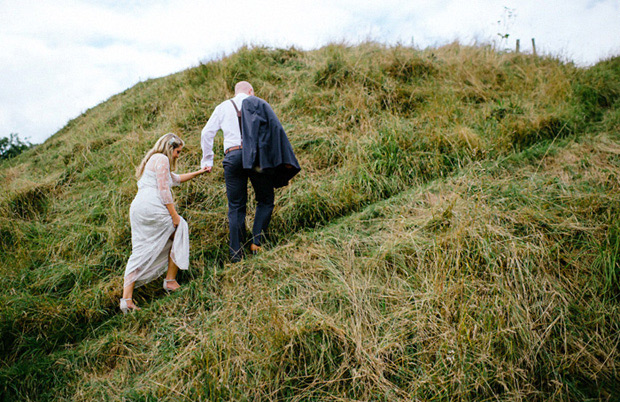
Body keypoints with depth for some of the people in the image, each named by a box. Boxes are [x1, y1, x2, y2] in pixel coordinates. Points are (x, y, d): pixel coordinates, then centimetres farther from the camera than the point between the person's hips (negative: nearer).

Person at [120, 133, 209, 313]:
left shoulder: (151, 160, 28)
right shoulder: (162, 159, -4)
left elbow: (176, 178, 40)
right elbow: (163, 191, -13)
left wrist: (197, 173, 43)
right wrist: (174, 215, -11)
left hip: (136, 209, 9)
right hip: (152, 209, -9)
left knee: (139, 253, 8)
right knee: (179, 229, 11)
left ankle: (126, 299, 2)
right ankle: (170, 281, 14)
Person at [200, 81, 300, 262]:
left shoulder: (223, 107, 17)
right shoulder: (259, 104, 12)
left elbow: (207, 133, 12)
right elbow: (276, 129, 3)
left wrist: (207, 160, 18)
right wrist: (285, 160, 2)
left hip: (232, 157, 2)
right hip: (256, 156, -1)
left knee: (235, 207, 6)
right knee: (265, 201, 13)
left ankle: (236, 255, 4)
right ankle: (256, 242, 1)